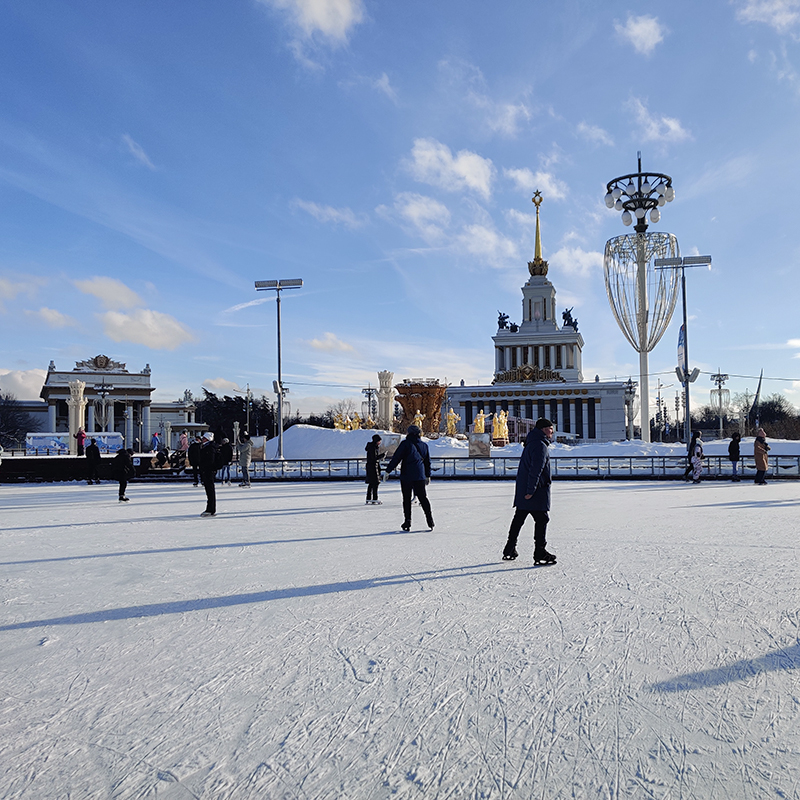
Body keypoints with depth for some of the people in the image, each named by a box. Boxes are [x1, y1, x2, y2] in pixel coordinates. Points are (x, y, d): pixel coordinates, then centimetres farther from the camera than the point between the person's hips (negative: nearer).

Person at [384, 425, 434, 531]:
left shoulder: (405, 443, -7)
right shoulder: (424, 445, 10)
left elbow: (396, 458, -9)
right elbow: (428, 461, 18)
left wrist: (388, 471, -3)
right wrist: (428, 475, 30)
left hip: (406, 476, -4)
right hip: (420, 476, 4)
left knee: (407, 499, 4)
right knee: (423, 497, 9)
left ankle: (407, 522, 5)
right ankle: (430, 521, 4)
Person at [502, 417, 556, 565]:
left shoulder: (530, 444, 17)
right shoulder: (540, 446, -15)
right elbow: (536, 469, -22)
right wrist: (531, 490, -23)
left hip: (522, 490, 10)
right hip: (537, 492, -10)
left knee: (518, 518, 14)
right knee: (541, 519, -3)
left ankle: (509, 550, 21)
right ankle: (540, 554, 1)